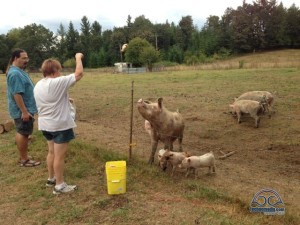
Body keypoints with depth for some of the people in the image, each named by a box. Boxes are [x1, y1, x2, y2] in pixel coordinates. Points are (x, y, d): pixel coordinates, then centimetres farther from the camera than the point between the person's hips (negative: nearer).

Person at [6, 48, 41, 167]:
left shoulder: (19, 71, 13)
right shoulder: (15, 73, -21)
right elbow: (17, 94, -26)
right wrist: (24, 112, -26)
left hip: (26, 108, 10)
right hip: (22, 110, -10)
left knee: (23, 133, 16)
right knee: (23, 133, -2)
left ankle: (24, 156, 27)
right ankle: (24, 159, 9)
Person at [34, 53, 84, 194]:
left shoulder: (38, 86, 6)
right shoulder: (58, 82, -20)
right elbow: (79, 74, -18)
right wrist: (78, 58, -3)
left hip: (45, 124, 9)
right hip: (60, 125, -9)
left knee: (52, 152, 22)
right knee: (60, 155, 0)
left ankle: (51, 178, 34)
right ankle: (59, 185, 10)